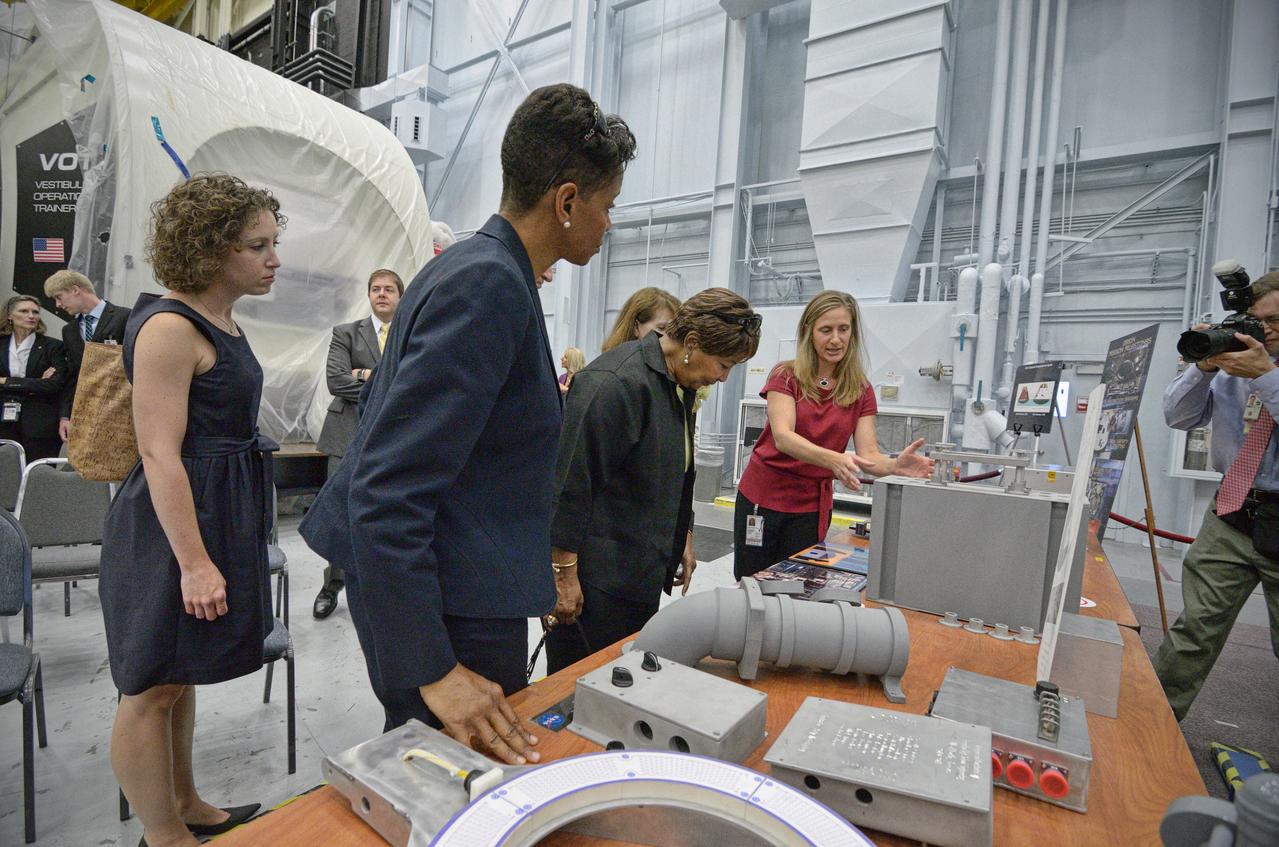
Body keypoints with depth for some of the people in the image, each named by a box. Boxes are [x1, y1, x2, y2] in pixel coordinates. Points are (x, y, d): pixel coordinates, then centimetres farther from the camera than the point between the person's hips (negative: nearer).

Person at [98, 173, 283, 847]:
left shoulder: (220, 320, 11)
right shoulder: (169, 326, -18)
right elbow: (159, 454, -22)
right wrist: (194, 562, -23)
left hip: (219, 514, 10)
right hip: (174, 524, -10)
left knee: (179, 675, 21)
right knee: (152, 685, 7)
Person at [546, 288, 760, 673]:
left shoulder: (682, 383, 9)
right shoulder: (615, 382, -21)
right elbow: (570, 480, -22)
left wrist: (683, 538, 23)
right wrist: (563, 573, -19)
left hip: (643, 570, 9)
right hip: (596, 575, -9)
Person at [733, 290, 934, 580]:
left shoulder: (861, 391, 0)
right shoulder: (786, 377, -8)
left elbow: (868, 454, -7)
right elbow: (782, 436, -22)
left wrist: (895, 465, -29)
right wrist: (832, 459, -39)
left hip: (812, 504, 2)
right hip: (764, 494, -2)